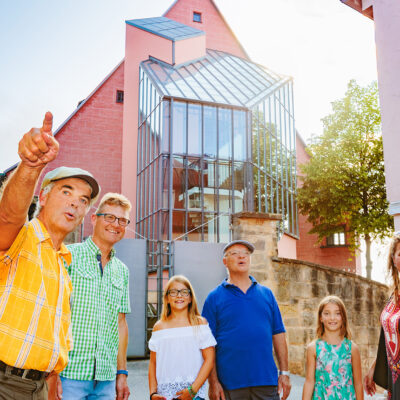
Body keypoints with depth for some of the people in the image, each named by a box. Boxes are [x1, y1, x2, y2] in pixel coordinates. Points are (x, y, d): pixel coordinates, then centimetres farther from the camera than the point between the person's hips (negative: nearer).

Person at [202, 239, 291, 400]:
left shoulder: (266, 293, 11)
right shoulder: (215, 297, 2)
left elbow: (278, 334, 10)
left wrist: (284, 372, 5)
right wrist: (213, 382, -8)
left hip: (266, 381, 2)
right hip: (230, 385, -2)